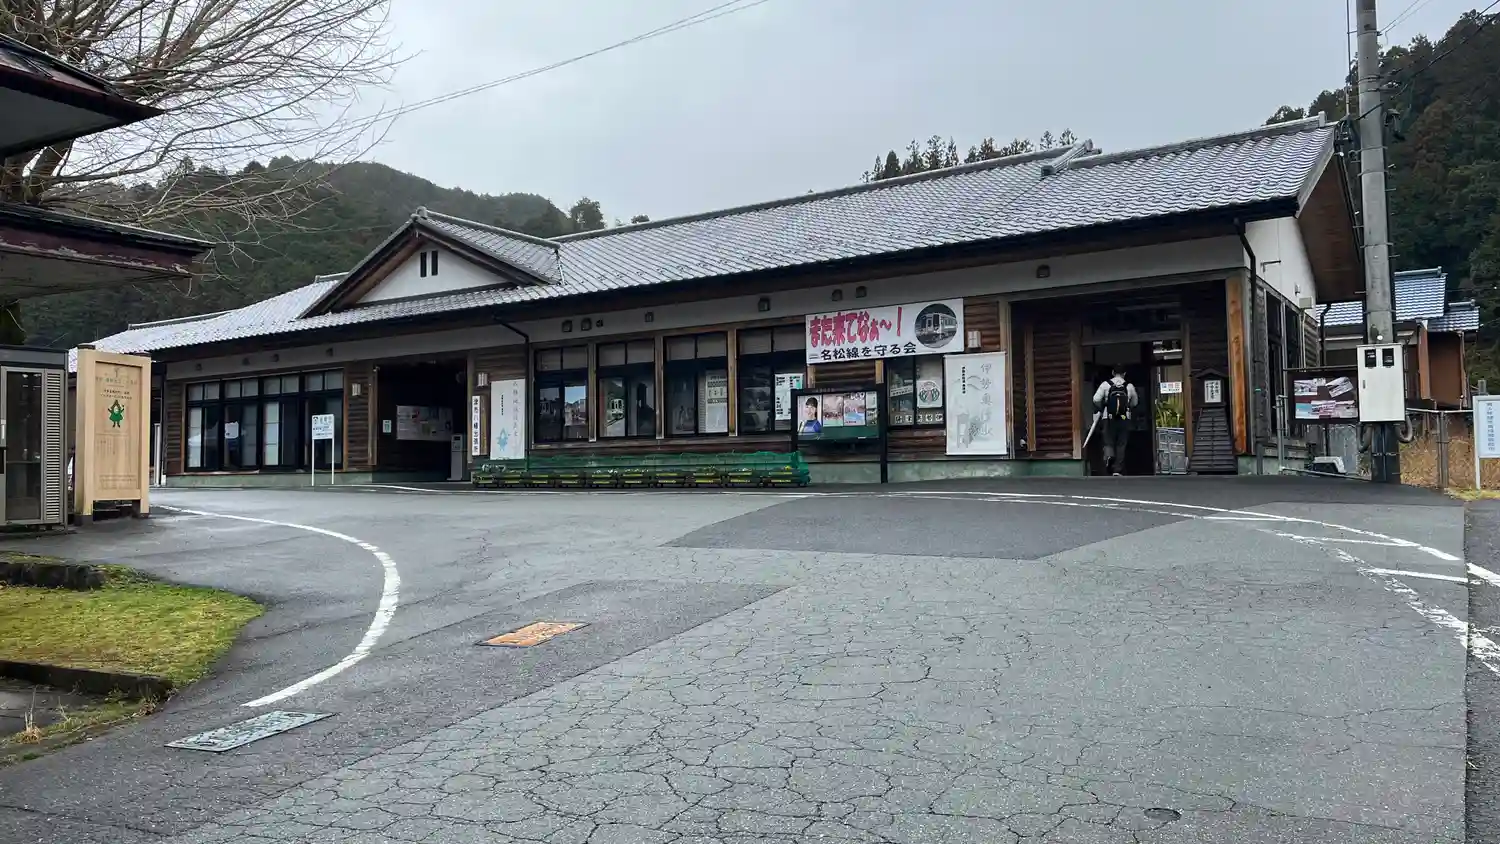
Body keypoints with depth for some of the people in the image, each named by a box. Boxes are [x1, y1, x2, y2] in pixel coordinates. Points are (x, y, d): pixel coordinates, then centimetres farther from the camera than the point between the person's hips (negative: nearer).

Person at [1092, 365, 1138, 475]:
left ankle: (1108, 455, -26)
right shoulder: (1130, 386, 3)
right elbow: (1134, 403, 12)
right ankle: (1117, 470, 7)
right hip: (1124, 418, 1)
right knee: (1121, 444, 7)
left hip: (1109, 418, -1)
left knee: (1108, 442, 7)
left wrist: (1100, 409, 11)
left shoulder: (1105, 384, -2)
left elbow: (1096, 399, -8)